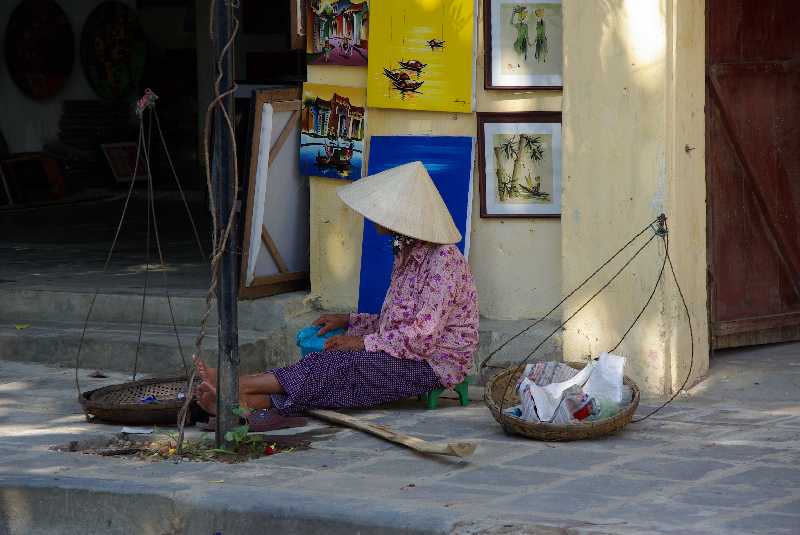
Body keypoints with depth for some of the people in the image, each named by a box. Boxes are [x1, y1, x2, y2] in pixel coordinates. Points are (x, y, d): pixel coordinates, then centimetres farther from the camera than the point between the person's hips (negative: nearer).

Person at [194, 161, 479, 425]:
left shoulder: (444, 261, -17)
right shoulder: (406, 254, 16)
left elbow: (423, 336, -22)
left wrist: (362, 342, -16)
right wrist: (348, 321, 9)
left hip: (434, 365, -8)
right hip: (404, 358, 8)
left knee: (338, 365, -22)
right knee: (334, 369, -15)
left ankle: (236, 385, -25)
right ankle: (246, 402, -34)